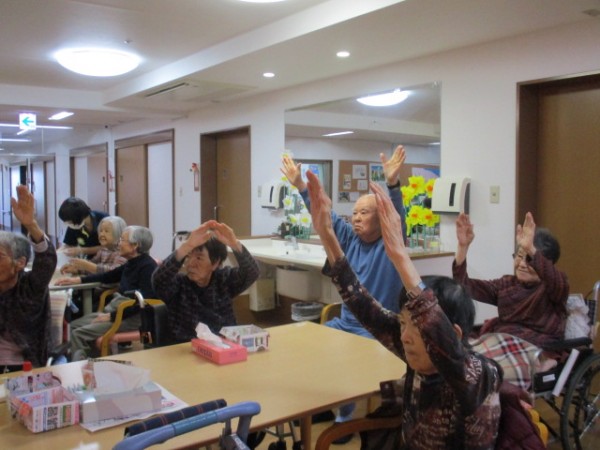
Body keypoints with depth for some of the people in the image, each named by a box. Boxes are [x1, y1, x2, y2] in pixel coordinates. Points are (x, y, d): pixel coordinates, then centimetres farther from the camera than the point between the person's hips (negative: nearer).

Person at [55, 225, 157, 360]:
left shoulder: (147, 266, -16)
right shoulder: (132, 263, 11)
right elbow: (108, 276, 24)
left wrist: (111, 316, -21)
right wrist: (77, 280, 18)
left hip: (134, 317, -10)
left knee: (79, 334, -17)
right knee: (73, 326, 6)